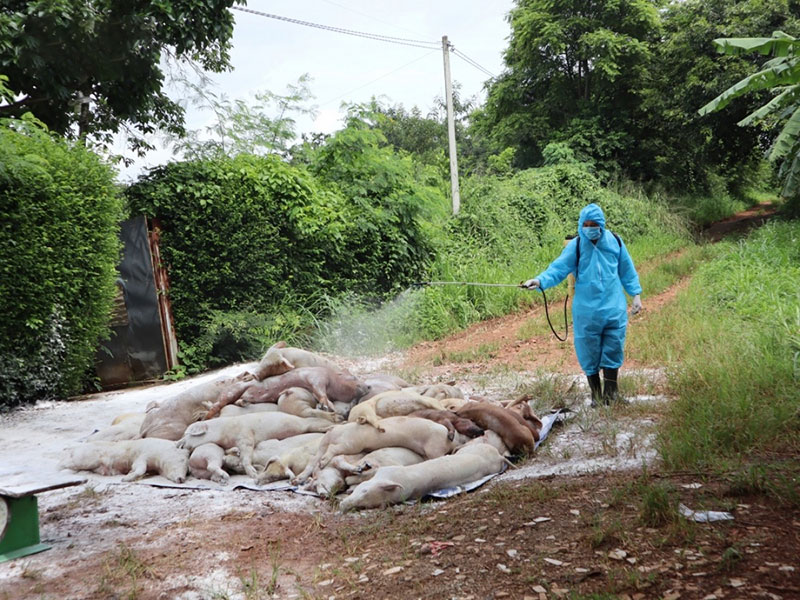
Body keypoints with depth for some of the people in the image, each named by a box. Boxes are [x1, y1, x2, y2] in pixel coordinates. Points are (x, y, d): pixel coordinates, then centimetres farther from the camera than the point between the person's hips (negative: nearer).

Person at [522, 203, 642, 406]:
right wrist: (540, 280, -32)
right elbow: (559, 267, -15)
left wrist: (636, 294, 13)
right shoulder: (576, 245, -5)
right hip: (586, 311, -1)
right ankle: (595, 395, 22)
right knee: (589, 353, 6)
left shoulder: (614, 241, 2)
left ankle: (610, 393, 19)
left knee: (613, 350, 4)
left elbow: (627, 271, 12)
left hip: (614, 308, 1)